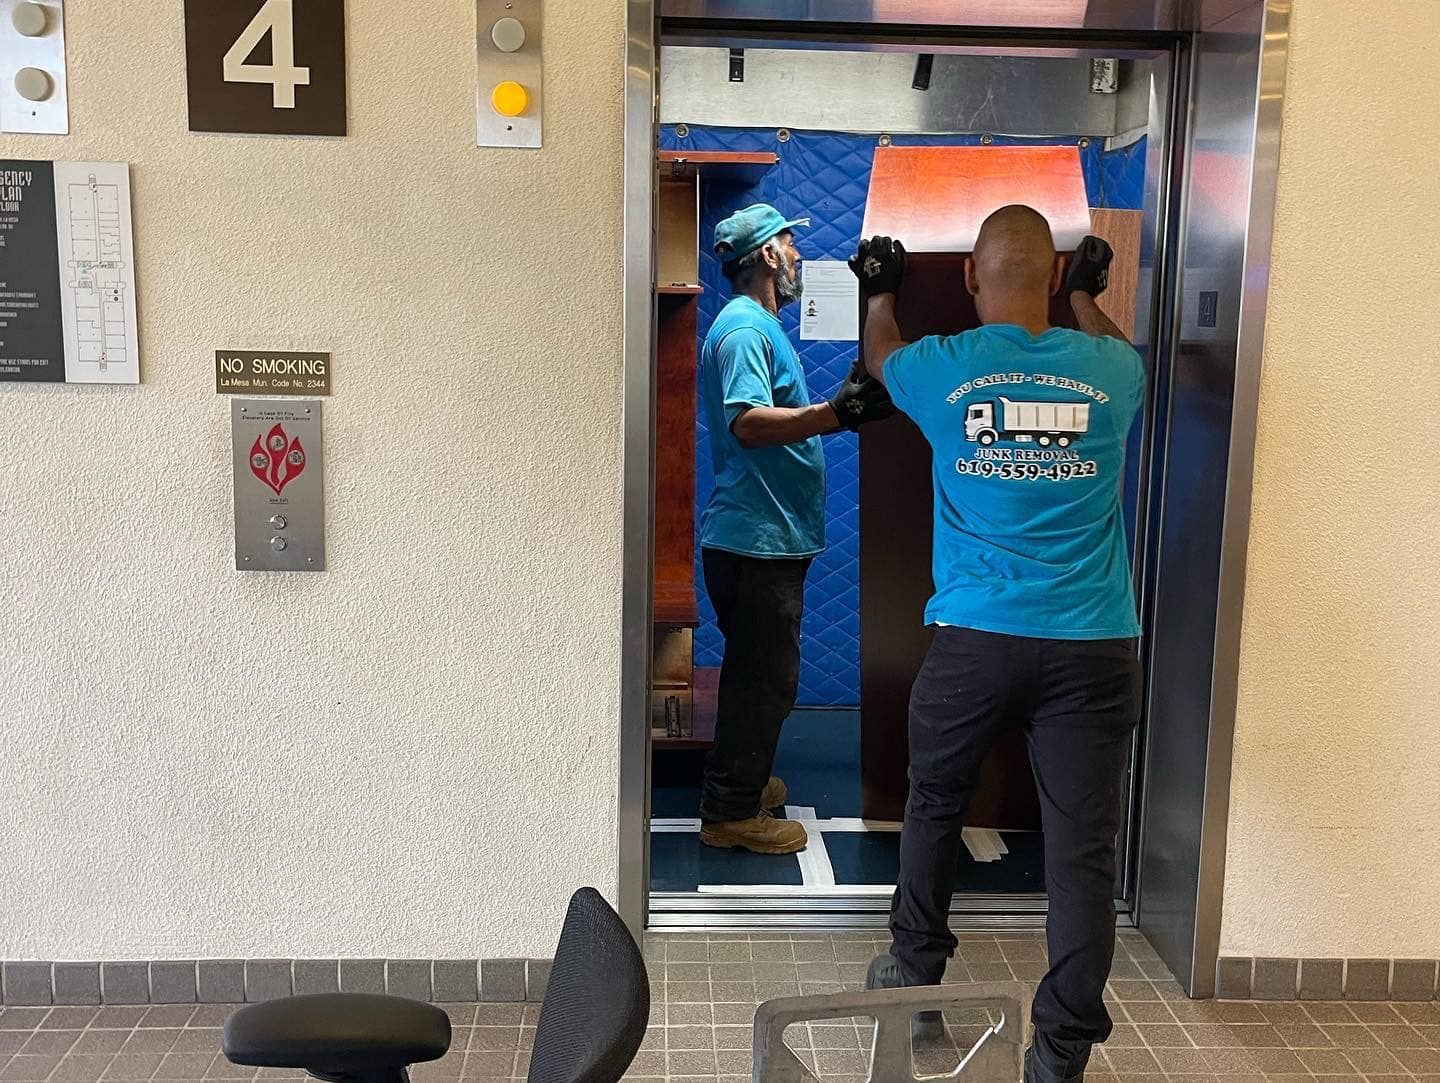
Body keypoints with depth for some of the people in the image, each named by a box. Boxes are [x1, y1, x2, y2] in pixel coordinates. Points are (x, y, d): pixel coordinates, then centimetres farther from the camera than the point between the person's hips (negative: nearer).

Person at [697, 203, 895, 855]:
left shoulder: (758, 325, 18)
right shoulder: (744, 328, -15)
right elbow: (747, 423, -30)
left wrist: (843, 401, 23)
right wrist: (835, 415, -41)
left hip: (766, 537, 11)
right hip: (757, 538, -11)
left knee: (756, 674, 20)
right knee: (766, 680, -3)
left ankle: (737, 783, 34)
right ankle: (731, 812, 8)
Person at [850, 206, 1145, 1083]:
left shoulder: (942, 368, 1)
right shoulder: (1112, 371, 4)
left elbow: (880, 355, 26)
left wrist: (881, 293, 46)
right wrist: (1088, 298, 50)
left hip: (975, 640, 0)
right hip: (1093, 648, 0)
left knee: (935, 806, 22)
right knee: (1083, 848, 4)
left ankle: (915, 977, 37)